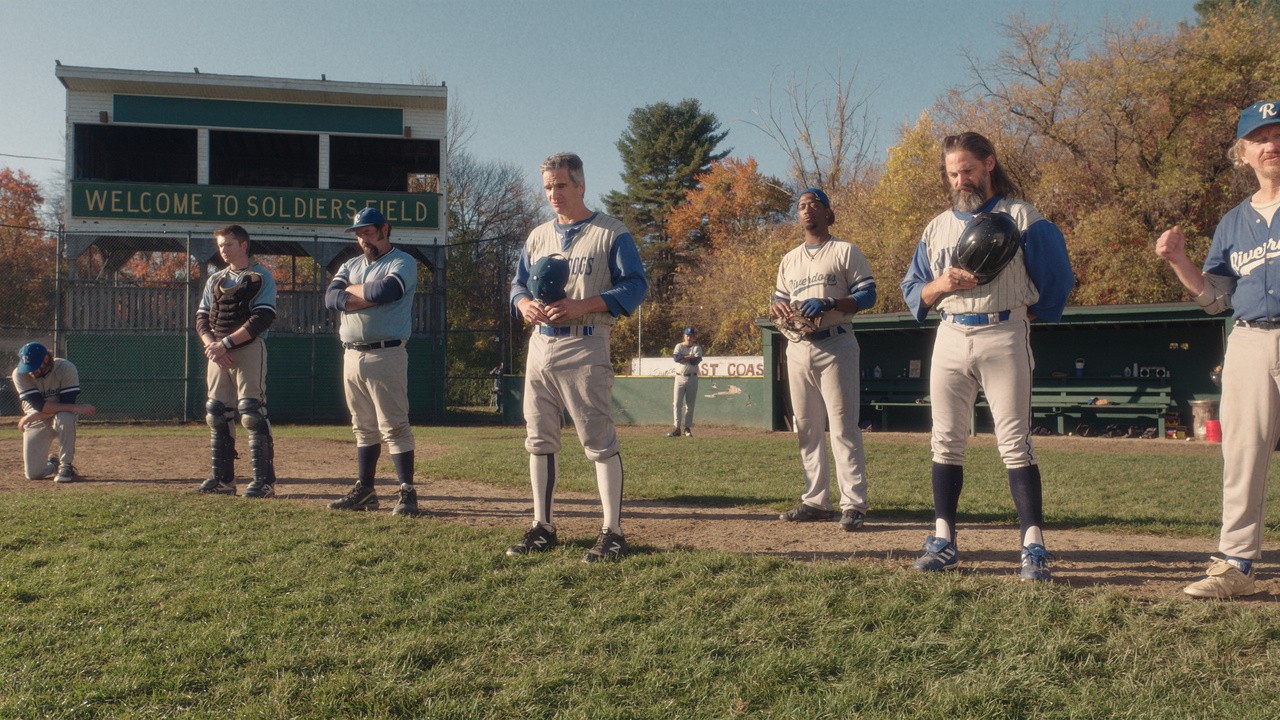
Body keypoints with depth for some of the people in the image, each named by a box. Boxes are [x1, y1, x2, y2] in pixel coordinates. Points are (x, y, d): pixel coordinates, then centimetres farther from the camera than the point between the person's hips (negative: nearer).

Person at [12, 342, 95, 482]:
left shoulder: (66, 368, -21)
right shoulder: (20, 374, -17)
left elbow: (67, 402, -25)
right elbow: (40, 406, -26)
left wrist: (29, 418, -24)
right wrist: (76, 408, -35)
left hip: (63, 415, -2)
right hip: (37, 423, 2)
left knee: (64, 417, -40)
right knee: (33, 474, -7)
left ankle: (66, 466, -24)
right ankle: (52, 464, 30)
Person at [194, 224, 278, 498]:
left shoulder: (261, 277, -1)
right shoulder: (215, 279, 19)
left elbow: (261, 319, -13)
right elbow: (201, 318, 13)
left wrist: (224, 343, -17)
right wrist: (211, 344, -7)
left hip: (249, 350, -7)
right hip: (217, 353, 7)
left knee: (252, 412, -12)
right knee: (217, 415, 6)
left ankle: (264, 480, -10)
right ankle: (222, 479, 13)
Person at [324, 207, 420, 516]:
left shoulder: (403, 262, -1)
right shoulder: (350, 265, 18)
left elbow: (385, 290, -21)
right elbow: (331, 298, 1)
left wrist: (352, 290, -3)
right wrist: (370, 295, -10)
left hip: (385, 355, -7)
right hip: (351, 355, 7)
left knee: (394, 426, -8)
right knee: (364, 428, 12)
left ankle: (407, 492, -6)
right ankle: (364, 490, 19)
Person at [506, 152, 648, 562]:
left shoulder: (611, 234, -1)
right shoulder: (538, 237, 18)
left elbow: (635, 286, -8)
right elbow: (518, 286, 20)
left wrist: (580, 305, -19)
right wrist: (526, 305, -5)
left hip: (585, 348, -6)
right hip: (540, 347, 7)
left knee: (600, 443, -6)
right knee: (539, 442, 9)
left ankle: (612, 532, -1)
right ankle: (542, 527, 18)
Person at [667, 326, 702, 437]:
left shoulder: (697, 347, 5)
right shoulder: (679, 346, 6)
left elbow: (697, 360, -14)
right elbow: (676, 358, -13)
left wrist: (682, 357, -11)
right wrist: (690, 357, -15)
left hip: (692, 378, 0)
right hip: (680, 377, 0)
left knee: (690, 404, 2)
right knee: (677, 403, -4)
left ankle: (688, 428, 9)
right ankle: (677, 428, -1)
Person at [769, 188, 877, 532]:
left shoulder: (846, 251, 3)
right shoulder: (789, 259, 21)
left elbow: (867, 294, -4)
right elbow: (779, 299, 22)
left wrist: (829, 304, -20)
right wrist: (778, 306, -3)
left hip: (835, 347, -6)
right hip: (798, 347, 6)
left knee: (843, 427, -10)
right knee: (806, 429, 7)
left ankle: (854, 504, -9)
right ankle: (816, 501, 14)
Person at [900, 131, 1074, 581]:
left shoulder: (1021, 217, 3)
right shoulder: (937, 227, 16)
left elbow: (1058, 278, 4)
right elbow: (912, 291, 11)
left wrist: (1030, 314, 0)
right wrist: (940, 285, -7)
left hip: (1004, 337, -4)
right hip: (950, 338, 5)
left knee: (1015, 444, -7)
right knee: (946, 442, 5)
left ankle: (1034, 545, -7)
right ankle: (943, 540, 10)